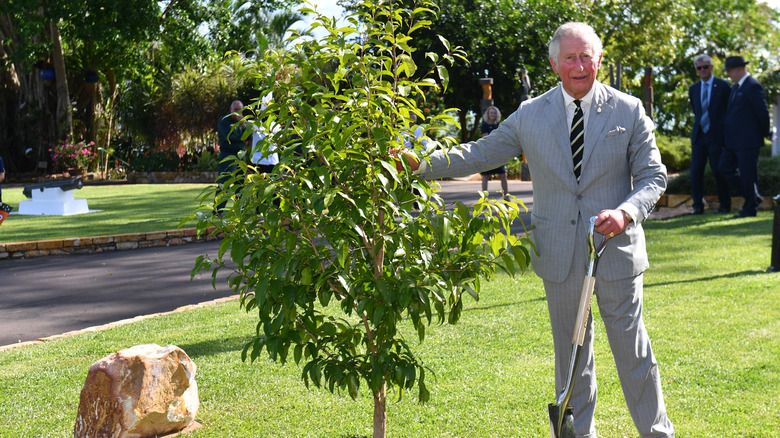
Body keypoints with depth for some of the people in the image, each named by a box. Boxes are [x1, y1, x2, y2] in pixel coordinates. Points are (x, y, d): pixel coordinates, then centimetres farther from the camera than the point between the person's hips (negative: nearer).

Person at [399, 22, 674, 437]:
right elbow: (479, 154, 6)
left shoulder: (629, 111, -1)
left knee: (632, 350, 6)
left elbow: (653, 176, 1)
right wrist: (421, 163, -5)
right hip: (559, 256, 2)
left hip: (616, 247, -1)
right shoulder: (530, 115, 2)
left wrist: (625, 212, -18)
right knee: (570, 354, 13)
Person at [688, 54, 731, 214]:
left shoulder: (723, 86, -1)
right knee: (695, 171, -2)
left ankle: (725, 205, 11)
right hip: (698, 135, 4)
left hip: (717, 136, -4)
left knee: (718, 171, -3)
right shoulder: (693, 89, 12)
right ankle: (698, 205, 5)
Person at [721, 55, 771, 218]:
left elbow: (763, 112, -11)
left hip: (748, 141, -10)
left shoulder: (753, 86, -13)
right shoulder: (736, 87, 16)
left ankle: (750, 208, 9)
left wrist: (764, 134, 1)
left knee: (748, 174, -2)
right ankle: (753, 196, 20)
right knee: (726, 169, 10)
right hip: (733, 140, 10)